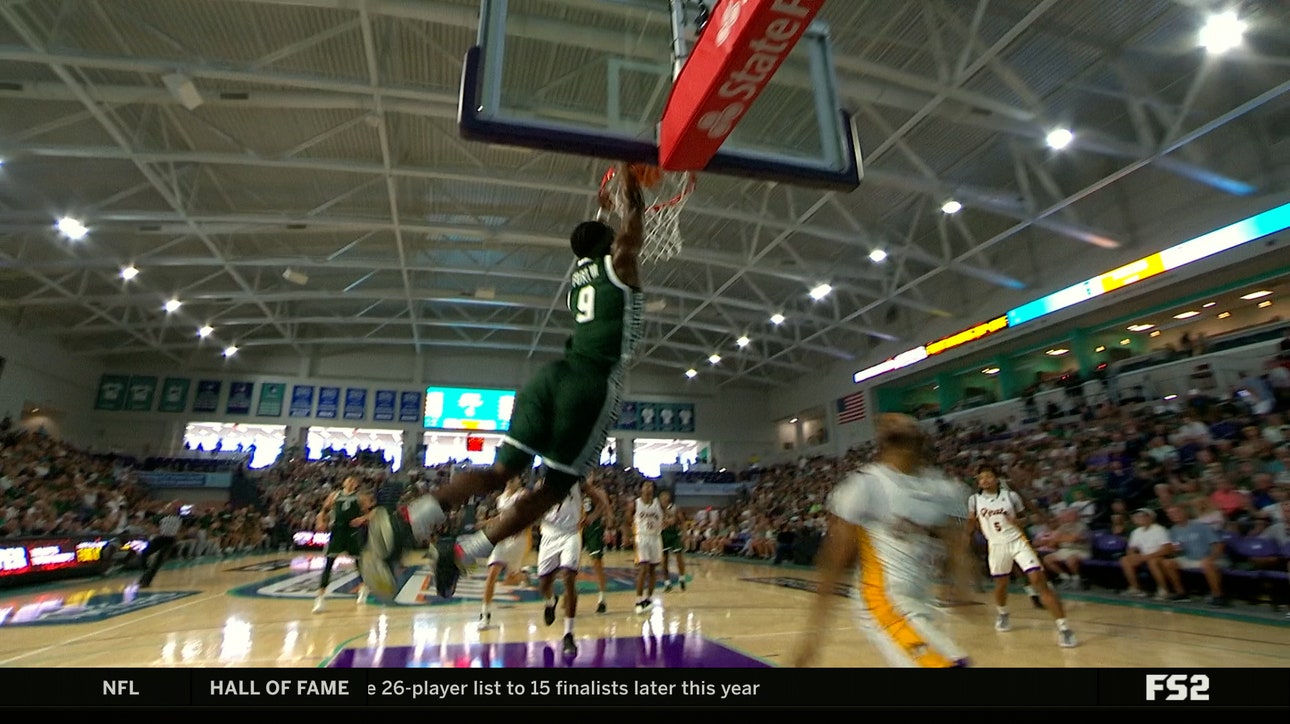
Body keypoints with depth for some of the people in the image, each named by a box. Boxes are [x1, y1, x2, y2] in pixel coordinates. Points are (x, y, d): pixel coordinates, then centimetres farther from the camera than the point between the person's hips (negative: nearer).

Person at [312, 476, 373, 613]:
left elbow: (372, 512, 3)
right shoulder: (335, 495, 11)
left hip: (354, 530, -1)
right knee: (329, 562, -9)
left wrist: (362, 518, -15)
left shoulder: (360, 496, 5)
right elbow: (324, 510, 18)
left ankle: (363, 587, 32)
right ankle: (321, 595, -7)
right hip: (337, 529, 1)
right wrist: (321, 522, 1)